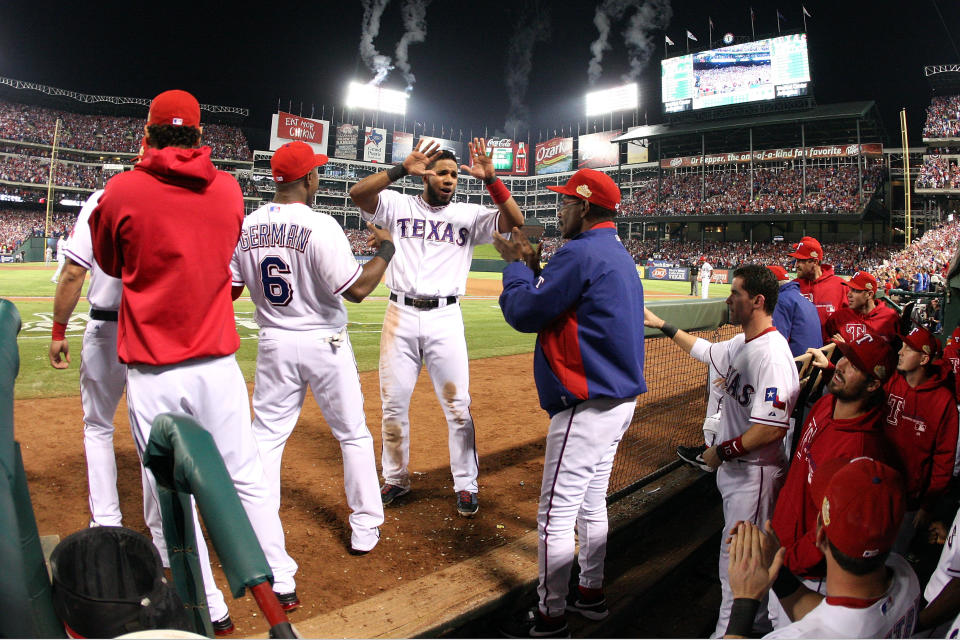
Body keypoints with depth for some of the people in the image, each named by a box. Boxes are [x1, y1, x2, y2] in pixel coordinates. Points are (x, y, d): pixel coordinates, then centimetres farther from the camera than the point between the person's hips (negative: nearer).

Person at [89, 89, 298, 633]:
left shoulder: (123, 190, -6)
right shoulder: (229, 189, 2)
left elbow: (110, 263, 12)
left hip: (152, 371, -2)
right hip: (218, 363, 3)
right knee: (248, 478, 14)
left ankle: (211, 610, 19)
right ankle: (282, 582, 26)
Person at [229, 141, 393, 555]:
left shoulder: (245, 227, -1)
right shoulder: (320, 226, -17)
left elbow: (228, 289, 1)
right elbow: (357, 289, -19)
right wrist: (385, 250, -6)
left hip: (274, 345, 4)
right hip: (324, 344, -4)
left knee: (266, 436, 14)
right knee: (354, 434, 11)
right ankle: (365, 528, 19)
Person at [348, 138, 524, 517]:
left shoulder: (469, 215, 8)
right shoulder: (398, 206, 6)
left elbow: (515, 221, -6)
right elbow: (357, 193, -10)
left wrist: (490, 178, -17)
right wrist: (402, 169, -20)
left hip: (445, 318, 0)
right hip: (401, 315, 1)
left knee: (457, 405, 1)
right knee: (393, 403, 9)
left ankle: (465, 485, 16)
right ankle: (395, 479, 26)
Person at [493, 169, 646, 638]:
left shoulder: (579, 254, -18)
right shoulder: (619, 255, 15)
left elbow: (524, 313, -15)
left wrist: (516, 266, 0)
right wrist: (531, 264, 14)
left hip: (587, 406, -11)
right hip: (618, 399, 11)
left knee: (556, 514, 0)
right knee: (592, 503, 22)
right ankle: (591, 594, 36)